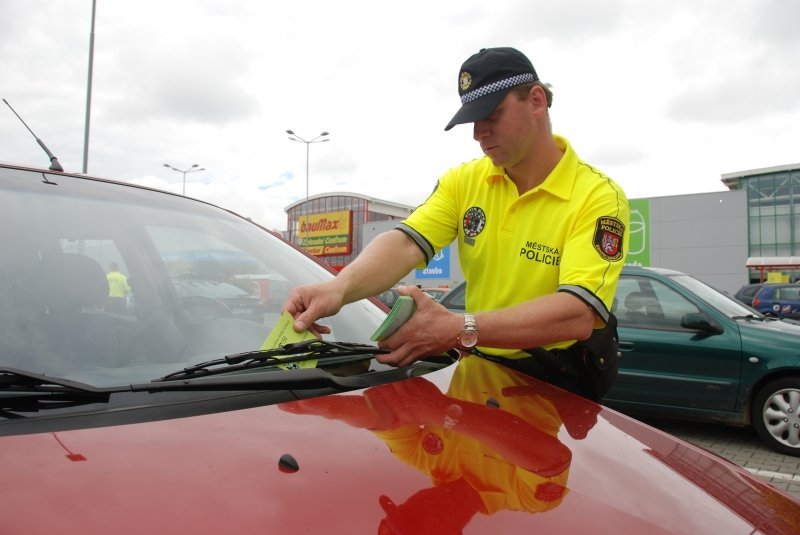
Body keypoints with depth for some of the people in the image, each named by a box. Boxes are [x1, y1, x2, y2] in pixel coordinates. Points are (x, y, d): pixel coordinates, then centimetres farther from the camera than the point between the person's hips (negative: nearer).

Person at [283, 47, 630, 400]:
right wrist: (338, 288, -33)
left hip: (560, 385, -3)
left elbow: (578, 315, -26)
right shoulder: (464, 181, 2)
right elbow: (406, 243, -13)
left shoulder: (598, 198, -12)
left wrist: (460, 330, -37)